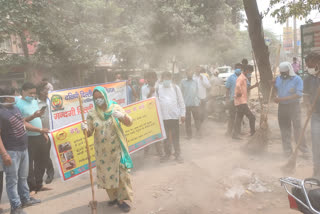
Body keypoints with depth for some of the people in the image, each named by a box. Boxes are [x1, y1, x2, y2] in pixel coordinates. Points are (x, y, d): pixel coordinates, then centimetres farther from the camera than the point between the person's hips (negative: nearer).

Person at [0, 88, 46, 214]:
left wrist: (39, 130, 24)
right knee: (12, 179, 4)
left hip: (23, 149, 9)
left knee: (23, 177, 20)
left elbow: (23, 123, 22)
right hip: (11, 151, -8)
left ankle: (25, 199, 35)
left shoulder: (14, 108, 9)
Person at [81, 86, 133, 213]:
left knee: (120, 172, -1)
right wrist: (85, 128, -25)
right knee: (106, 173, 10)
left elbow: (129, 123, -8)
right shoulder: (92, 114, -1)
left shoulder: (115, 108, -5)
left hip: (116, 148, -2)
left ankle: (120, 199, 13)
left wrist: (122, 115, -29)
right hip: (102, 151, 2)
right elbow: (89, 133, -1)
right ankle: (113, 197, 29)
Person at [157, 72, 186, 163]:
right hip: (163, 116, 1)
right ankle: (167, 153, 23)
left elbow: (181, 101, 5)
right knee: (165, 136, 10)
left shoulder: (176, 87, 4)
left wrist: (183, 114, 1)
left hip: (174, 115, -1)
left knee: (175, 136, 4)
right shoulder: (158, 88, 4)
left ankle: (177, 154, 15)